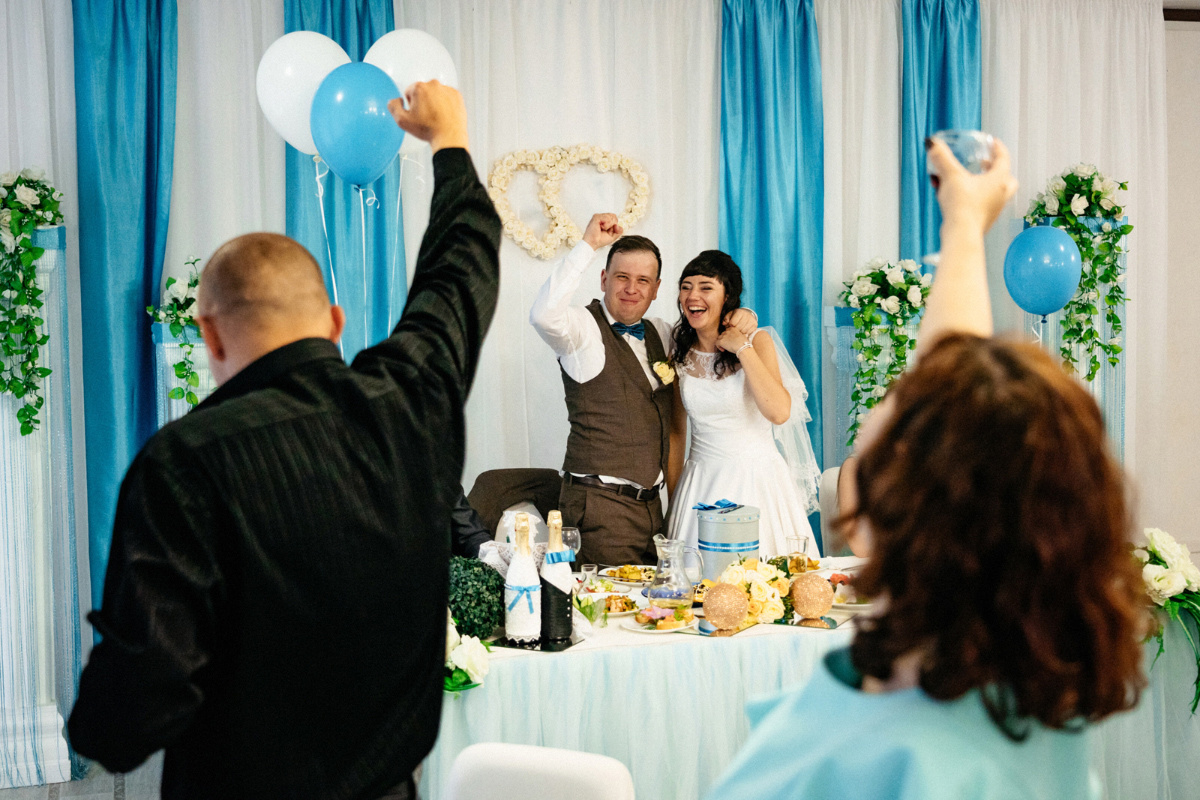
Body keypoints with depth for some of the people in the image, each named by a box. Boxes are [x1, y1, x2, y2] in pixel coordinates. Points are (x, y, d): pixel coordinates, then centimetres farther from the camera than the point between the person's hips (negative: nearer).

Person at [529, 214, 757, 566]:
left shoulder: (658, 333, 14)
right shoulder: (584, 327, -7)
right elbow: (544, 315, -30)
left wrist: (740, 316, 7)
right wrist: (588, 245, -25)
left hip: (651, 504, 7)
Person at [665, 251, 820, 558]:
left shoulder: (757, 341, -6)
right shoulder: (680, 354, 4)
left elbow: (780, 413, -19)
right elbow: (676, 431, 11)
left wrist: (743, 348, -16)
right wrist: (673, 498, 9)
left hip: (757, 480, -3)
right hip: (701, 483, 3)